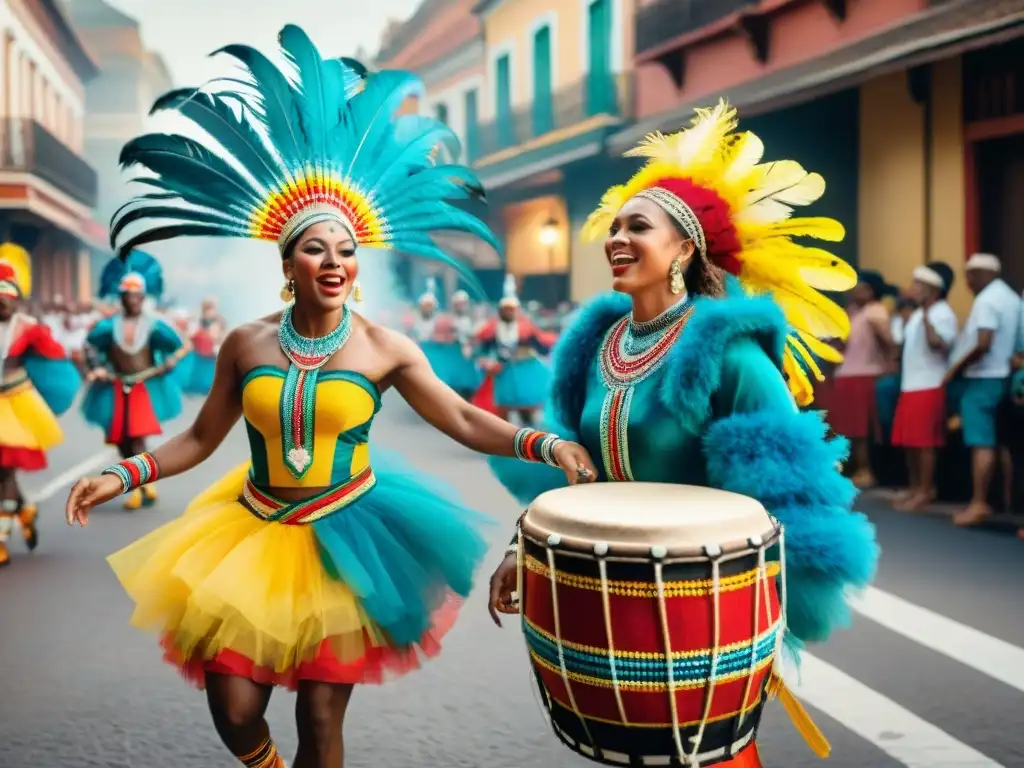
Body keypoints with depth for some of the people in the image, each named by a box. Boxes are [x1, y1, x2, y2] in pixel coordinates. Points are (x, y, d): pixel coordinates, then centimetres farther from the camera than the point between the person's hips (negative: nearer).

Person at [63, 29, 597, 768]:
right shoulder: (247, 344, -2)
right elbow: (200, 438, 6)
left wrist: (544, 445, -20)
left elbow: (464, 420, -7)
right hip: (253, 532, 2)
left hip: (345, 536, -1)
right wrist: (123, 474, -4)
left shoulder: (385, 348, -7)